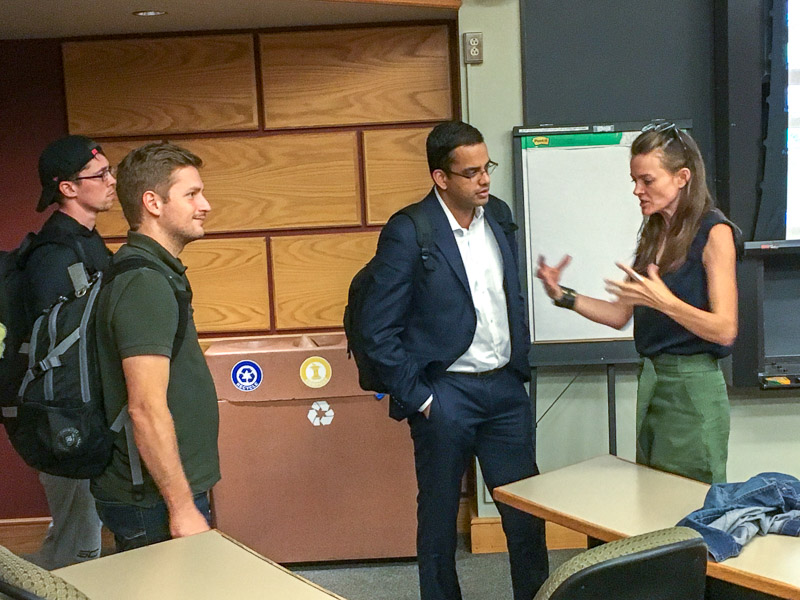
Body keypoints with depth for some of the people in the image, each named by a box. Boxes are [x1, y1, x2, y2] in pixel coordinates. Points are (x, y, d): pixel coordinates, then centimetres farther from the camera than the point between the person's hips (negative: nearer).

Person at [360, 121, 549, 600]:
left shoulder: (499, 215, 5)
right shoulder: (407, 232, -14)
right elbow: (379, 331, -13)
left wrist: (522, 363, 13)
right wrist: (416, 397, -12)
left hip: (506, 387, 5)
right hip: (446, 395, -5)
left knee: (527, 512, 11)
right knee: (439, 521, 11)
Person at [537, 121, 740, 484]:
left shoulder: (714, 232, -10)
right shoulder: (654, 233, 12)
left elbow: (724, 330, -15)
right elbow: (621, 315, 13)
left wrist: (663, 301, -26)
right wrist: (562, 296, 3)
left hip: (694, 386, -7)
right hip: (651, 379, 7)